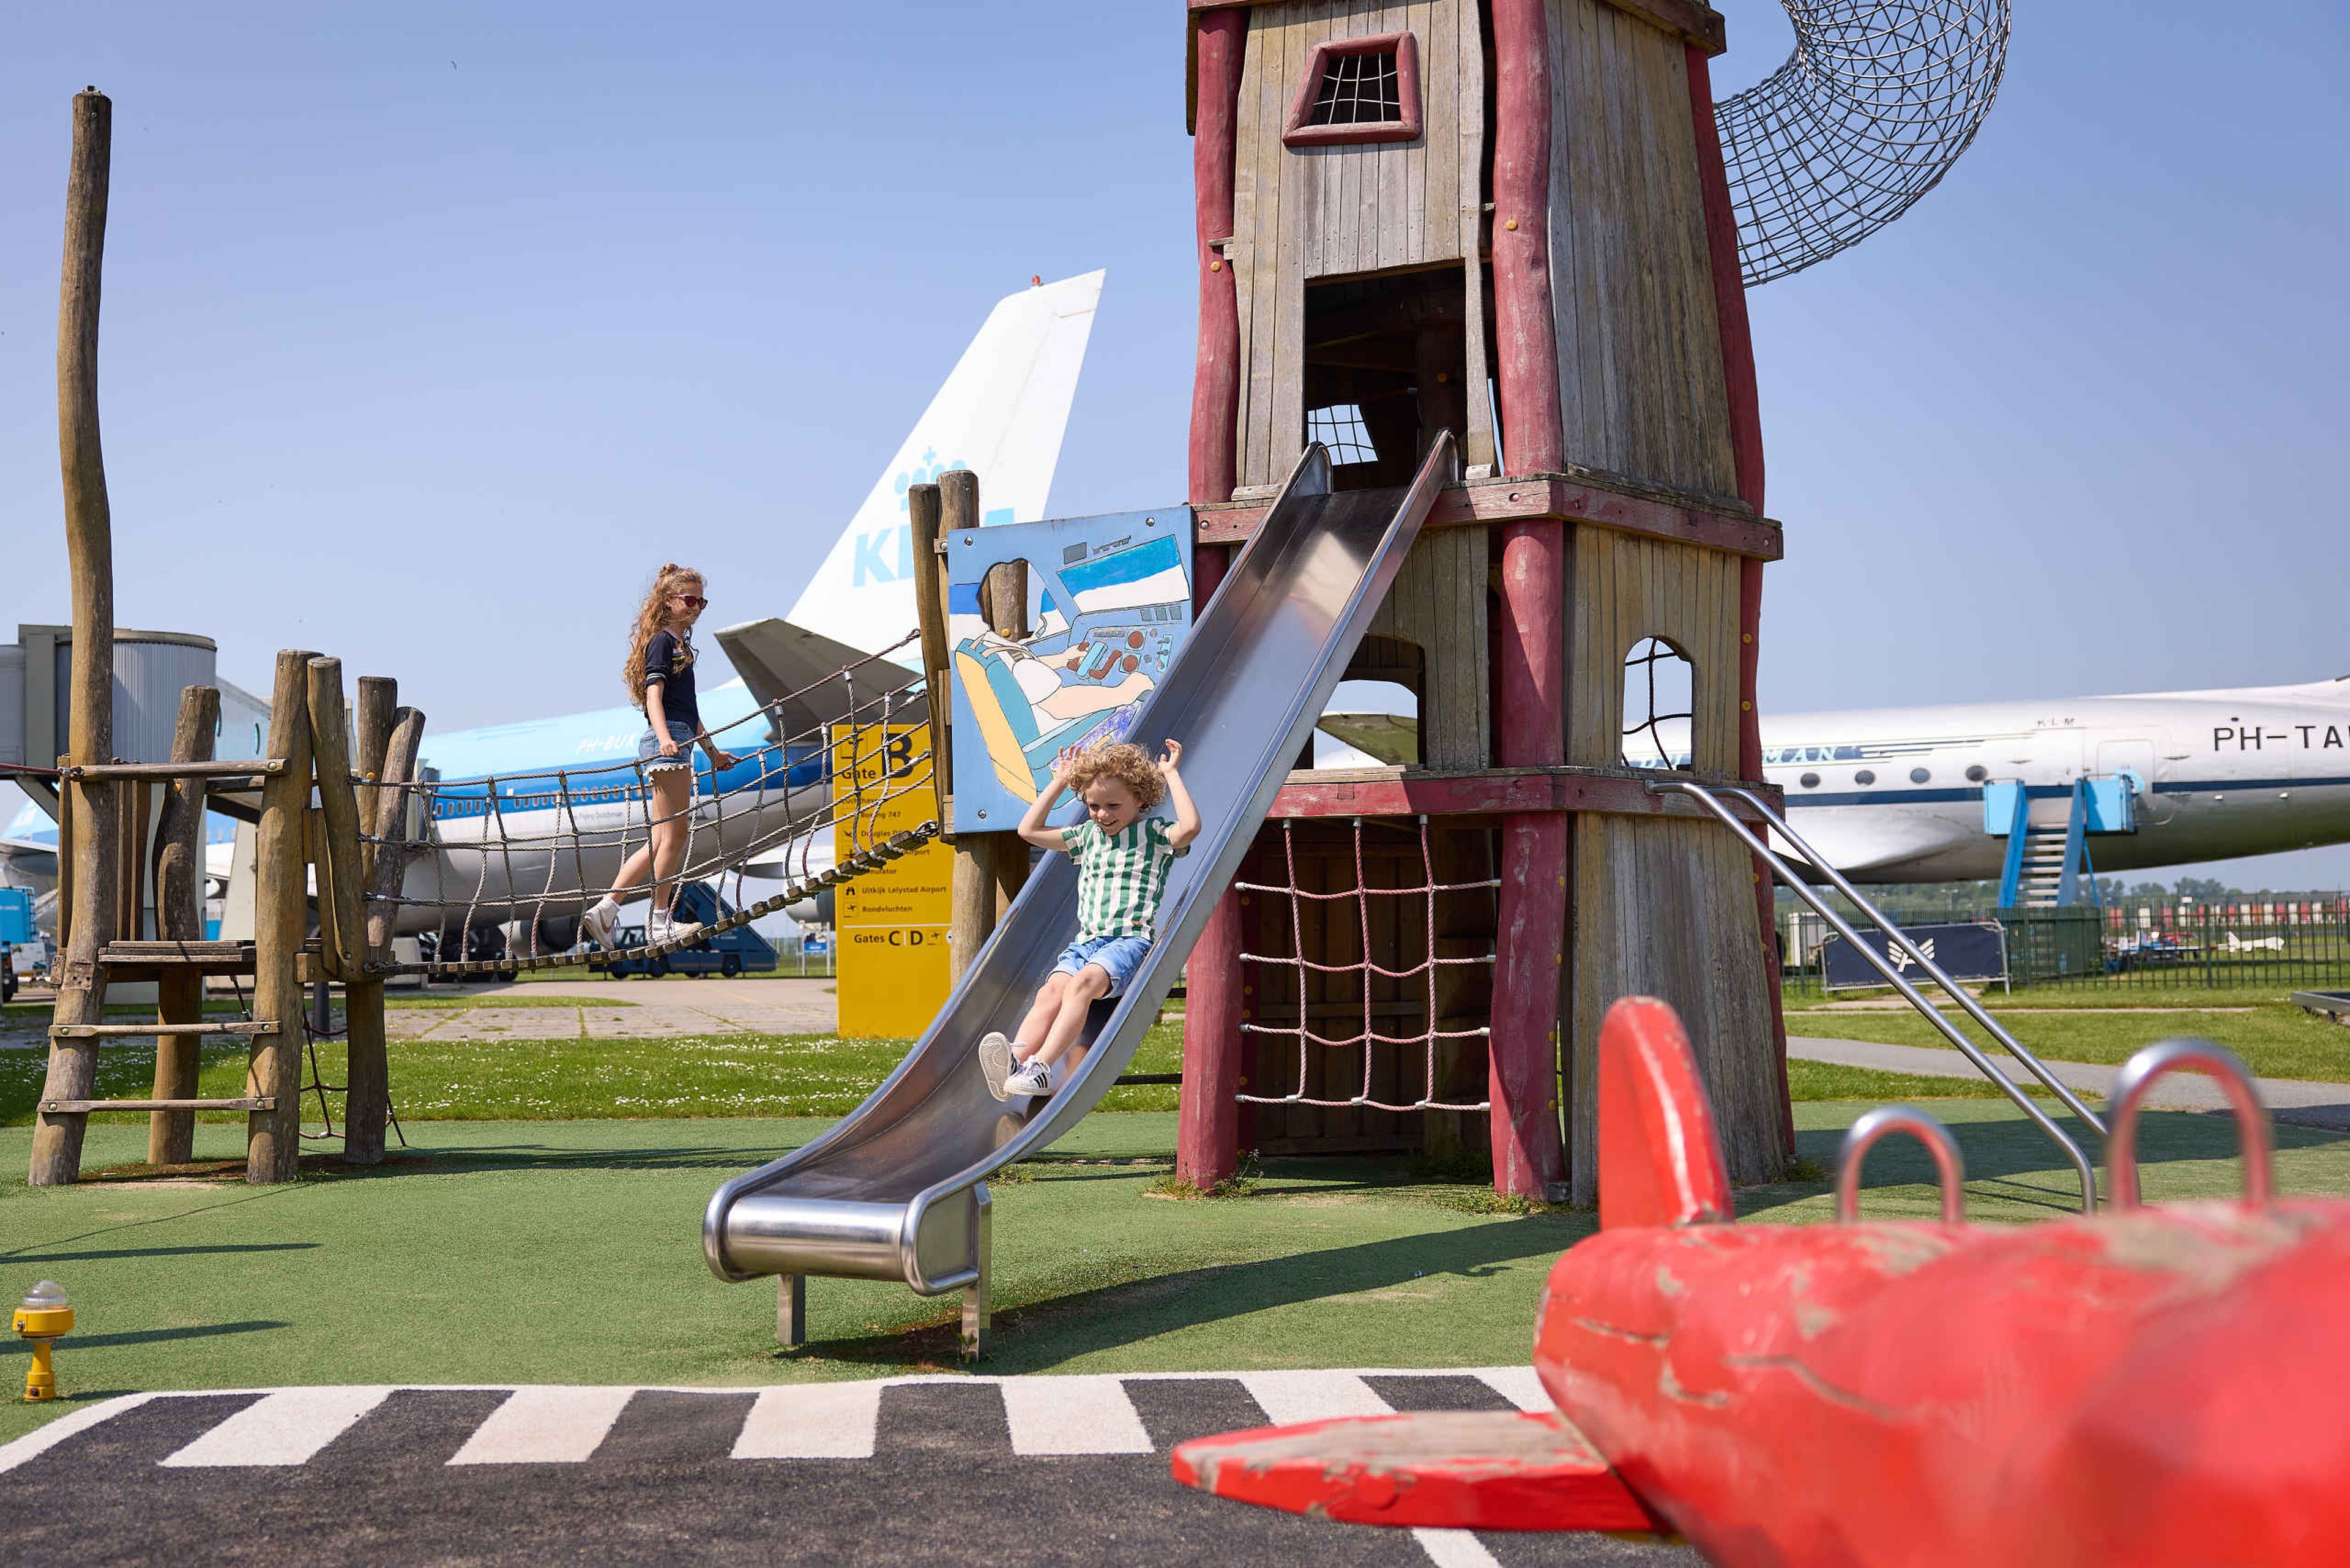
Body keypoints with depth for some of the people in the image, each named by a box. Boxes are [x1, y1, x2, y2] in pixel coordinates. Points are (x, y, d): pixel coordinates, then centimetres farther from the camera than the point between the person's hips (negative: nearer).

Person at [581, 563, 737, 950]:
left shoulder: (681, 645, 25)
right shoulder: (662, 641, -3)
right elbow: (654, 695, -17)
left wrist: (712, 751, 36)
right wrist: (664, 737, -33)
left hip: (676, 743, 10)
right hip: (667, 744, -10)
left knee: (661, 840, 7)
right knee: (674, 835, -7)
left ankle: (603, 910, 5)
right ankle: (661, 922, -2)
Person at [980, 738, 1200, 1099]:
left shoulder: (1153, 833, 7)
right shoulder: (1087, 835, 25)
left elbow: (1190, 827, -16)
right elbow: (1029, 830, 28)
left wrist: (1171, 774, -6)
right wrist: (1060, 782, 25)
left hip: (1131, 939, -5)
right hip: (1086, 942, 6)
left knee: (1082, 983, -34)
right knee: (1051, 991, -25)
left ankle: (1042, 1066, -49)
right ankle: (1015, 1060, -49)